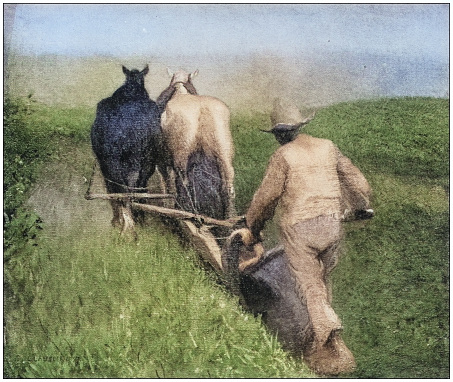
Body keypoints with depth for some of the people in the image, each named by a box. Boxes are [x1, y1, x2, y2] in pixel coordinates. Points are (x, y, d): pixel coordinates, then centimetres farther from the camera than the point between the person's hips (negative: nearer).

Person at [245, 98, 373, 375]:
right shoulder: (327, 147, 9)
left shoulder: (283, 155, -5)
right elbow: (357, 181, 16)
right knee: (322, 280, 20)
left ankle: (331, 342, -18)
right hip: (332, 223, 5)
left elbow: (266, 196, -6)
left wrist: (254, 227, 9)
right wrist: (361, 206, 34)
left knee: (311, 288, -1)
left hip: (299, 228, -5)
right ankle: (323, 338, 30)